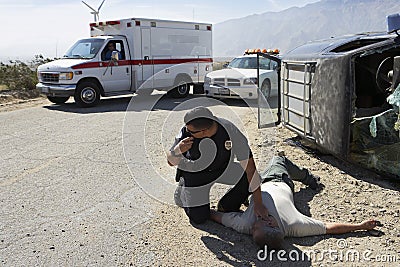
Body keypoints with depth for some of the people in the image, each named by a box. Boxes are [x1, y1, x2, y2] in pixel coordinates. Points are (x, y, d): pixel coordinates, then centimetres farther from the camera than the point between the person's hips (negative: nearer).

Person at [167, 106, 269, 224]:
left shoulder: (231, 132, -32)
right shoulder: (186, 132, -30)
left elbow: (249, 166, -28)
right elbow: (171, 161, -15)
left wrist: (258, 203, -28)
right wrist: (178, 150, -41)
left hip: (222, 170, 2)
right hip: (195, 175, -1)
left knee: (249, 178, -19)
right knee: (199, 218, -8)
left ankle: (225, 207, 6)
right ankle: (183, 194, 24)